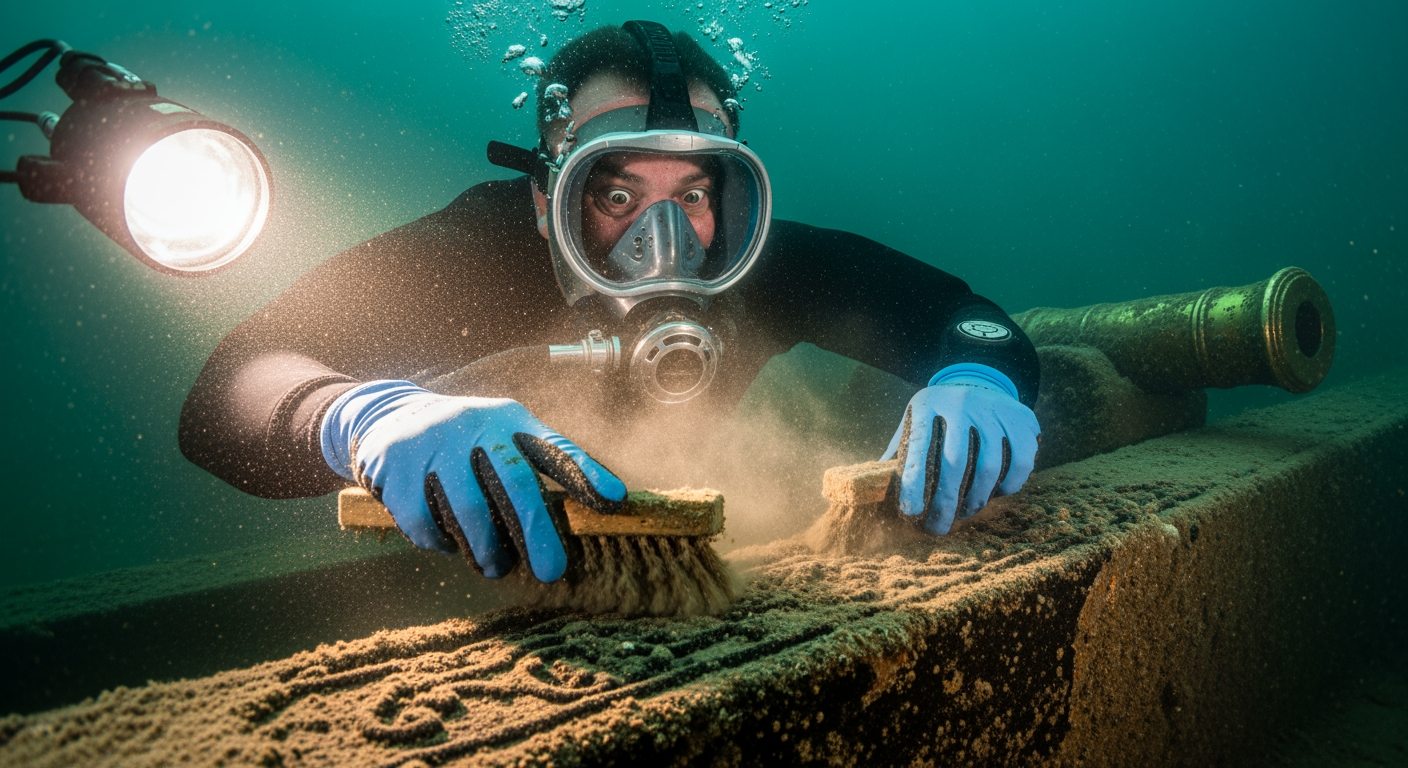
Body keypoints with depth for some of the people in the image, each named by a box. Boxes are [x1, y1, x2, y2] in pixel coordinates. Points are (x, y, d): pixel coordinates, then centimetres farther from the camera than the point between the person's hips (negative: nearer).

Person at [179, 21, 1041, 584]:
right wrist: (370, 415, -64)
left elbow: (962, 315, -21)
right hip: (476, 559, -1)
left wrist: (975, 379, -46)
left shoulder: (771, 268, -25)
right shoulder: (467, 258, -32)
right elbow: (229, 387, -40)